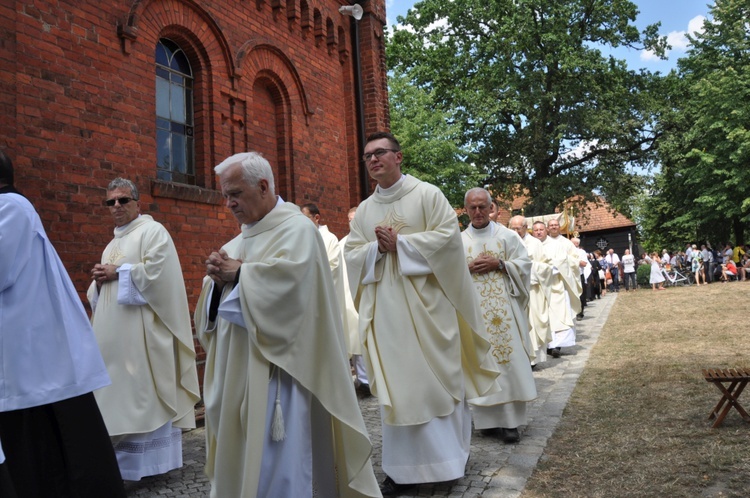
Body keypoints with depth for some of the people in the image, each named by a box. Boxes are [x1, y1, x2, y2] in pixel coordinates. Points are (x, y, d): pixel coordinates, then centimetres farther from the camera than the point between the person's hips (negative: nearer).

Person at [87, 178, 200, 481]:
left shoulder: (153, 231, -3)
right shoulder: (113, 244, 22)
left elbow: (156, 272, -18)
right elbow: (99, 293, 23)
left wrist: (118, 272, -11)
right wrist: (100, 280, 1)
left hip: (143, 329, -8)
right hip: (114, 332, 8)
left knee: (144, 393, -5)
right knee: (118, 392, 9)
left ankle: (150, 458, 4)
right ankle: (122, 458, 18)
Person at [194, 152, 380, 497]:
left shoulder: (297, 229, -7)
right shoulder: (241, 239, 17)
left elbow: (286, 279, -26)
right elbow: (215, 300, 16)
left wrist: (238, 274, -14)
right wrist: (218, 278, -5)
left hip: (273, 365, -8)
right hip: (236, 367, 8)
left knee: (273, 455, -3)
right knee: (237, 450, 14)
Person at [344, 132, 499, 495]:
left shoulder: (427, 194, 1)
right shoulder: (363, 210, 14)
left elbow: (448, 235, -9)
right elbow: (352, 254, 9)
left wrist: (400, 243, -14)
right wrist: (378, 248, -11)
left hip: (425, 303, -4)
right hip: (385, 309, 4)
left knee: (436, 378, 2)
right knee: (395, 384, 5)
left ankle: (447, 456, 19)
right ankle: (404, 467, 14)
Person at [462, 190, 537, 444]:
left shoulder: (506, 235, 5)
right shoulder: (459, 240, 8)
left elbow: (524, 264, 2)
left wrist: (499, 264, -12)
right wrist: (469, 268, -12)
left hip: (503, 308, -1)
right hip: (473, 310, 1)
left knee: (508, 360, -4)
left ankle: (510, 420, 1)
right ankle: (487, 417, 12)